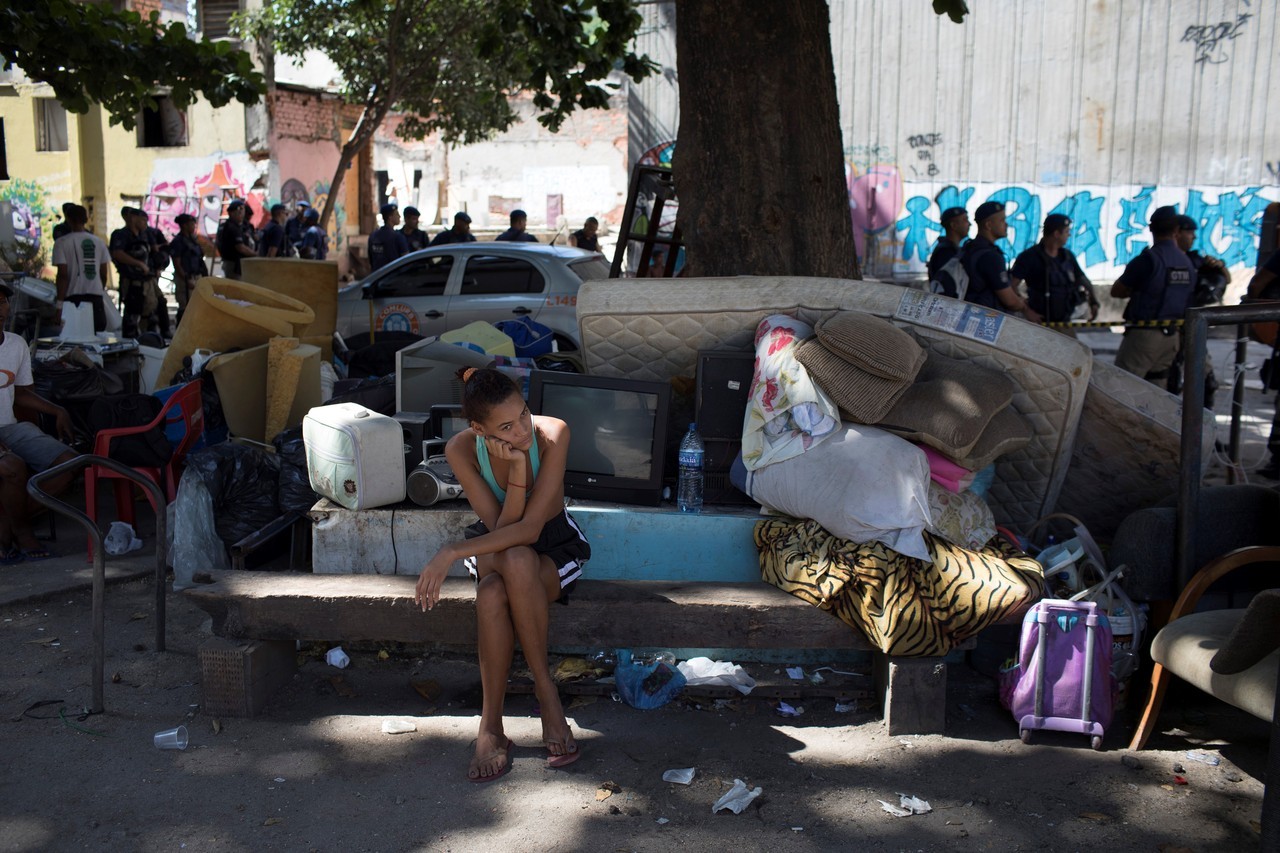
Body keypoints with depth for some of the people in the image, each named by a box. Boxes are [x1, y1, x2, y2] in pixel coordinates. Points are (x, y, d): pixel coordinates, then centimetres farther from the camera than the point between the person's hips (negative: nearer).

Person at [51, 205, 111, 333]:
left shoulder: (62, 242, -4)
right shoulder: (99, 242, 8)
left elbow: (62, 274, -9)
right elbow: (104, 274, 10)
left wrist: (60, 302, -6)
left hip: (74, 297, -3)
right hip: (96, 296, 3)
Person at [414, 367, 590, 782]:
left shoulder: (552, 434, -26)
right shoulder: (461, 449, -20)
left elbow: (529, 528, -30)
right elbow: (500, 527, -23)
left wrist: (452, 553, -35)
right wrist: (516, 467, -36)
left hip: (554, 546, -1)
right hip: (496, 548, 1)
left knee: (516, 560, -38)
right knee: (492, 595, -35)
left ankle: (536, 696, -22)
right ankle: (491, 726, -21)